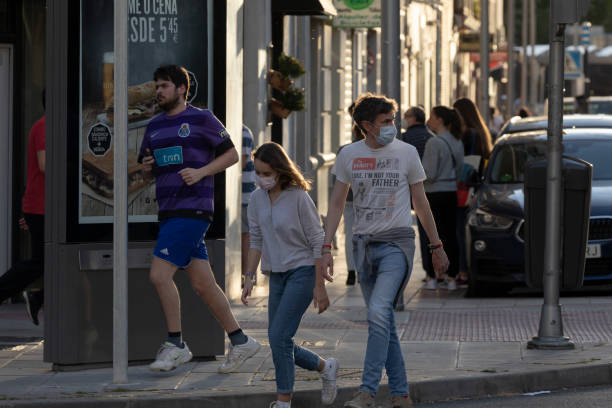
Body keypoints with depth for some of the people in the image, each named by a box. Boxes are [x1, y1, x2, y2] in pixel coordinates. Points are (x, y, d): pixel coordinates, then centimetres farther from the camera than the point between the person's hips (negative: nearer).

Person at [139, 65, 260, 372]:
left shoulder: (201, 119, -2)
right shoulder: (154, 127, 17)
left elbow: (231, 154, -2)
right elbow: (148, 170, 25)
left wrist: (201, 172, -14)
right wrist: (147, 168, 2)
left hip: (193, 209, -7)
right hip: (168, 212, 7)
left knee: (159, 274, -15)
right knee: (203, 284, 7)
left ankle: (175, 345, -5)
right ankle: (240, 341, 15)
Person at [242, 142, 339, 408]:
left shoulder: (298, 198, -14)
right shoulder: (257, 199, 3)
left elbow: (318, 243, -11)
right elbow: (256, 241, 12)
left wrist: (319, 286, -13)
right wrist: (250, 277, 4)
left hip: (303, 271, -7)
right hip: (277, 274, 7)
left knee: (279, 337, -16)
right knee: (278, 343, 7)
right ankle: (325, 368, 30)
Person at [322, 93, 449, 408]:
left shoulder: (406, 152, 2)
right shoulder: (349, 155, 6)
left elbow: (420, 204, 9)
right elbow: (336, 205, 11)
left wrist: (436, 246, 12)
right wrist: (326, 248, 2)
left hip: (396, 243, -3)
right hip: (364, 243, 3)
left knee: (379, 312, -21)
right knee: (383, 320, 6)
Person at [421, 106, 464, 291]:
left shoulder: (434, 143, -15)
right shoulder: (457, 142, 8)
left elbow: (430, 174, -16)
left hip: (435, 193, -7)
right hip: (452, 192, 7)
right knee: (451, 235, 8)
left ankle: (432, 277, 1)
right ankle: (451, 277, 8)